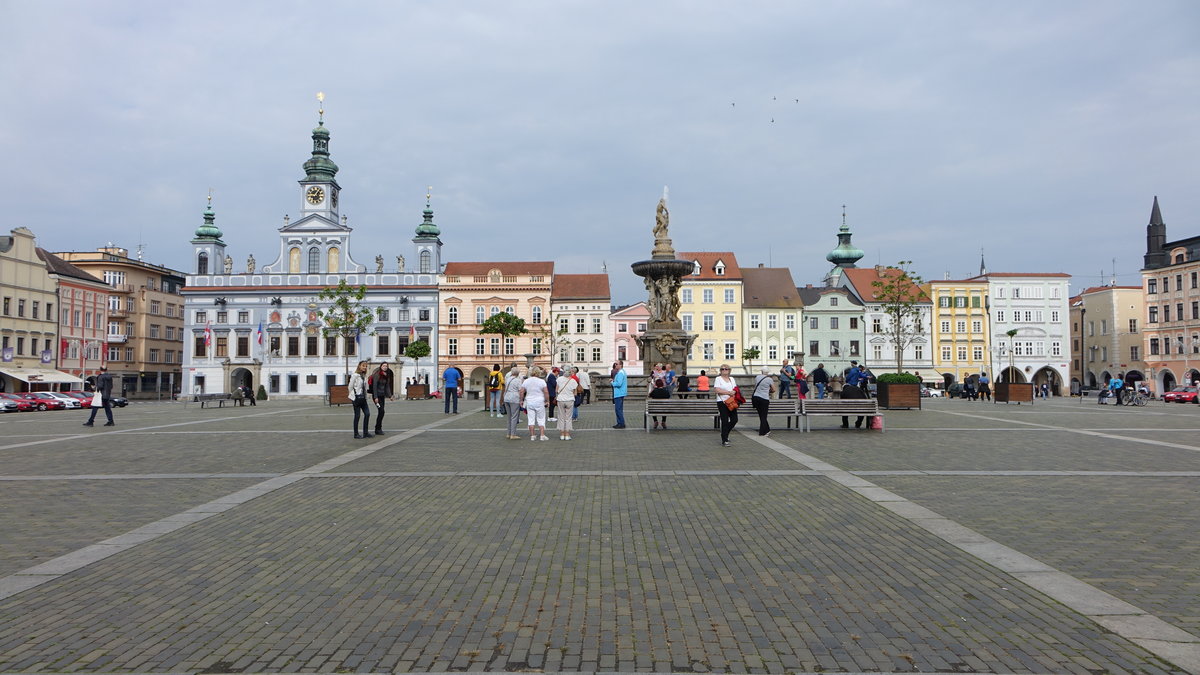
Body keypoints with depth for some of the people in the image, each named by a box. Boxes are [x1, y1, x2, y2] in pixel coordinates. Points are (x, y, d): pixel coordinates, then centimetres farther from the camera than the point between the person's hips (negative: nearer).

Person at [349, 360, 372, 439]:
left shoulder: (364, 376, 11)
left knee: (367, 413, 3)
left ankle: (365, 433, 11)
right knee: (357, 415, -1)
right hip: (357, 398, -7)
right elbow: (350, 387, -8)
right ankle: (356, 434, 8)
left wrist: (365, 397, 9)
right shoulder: (355, 375, -10)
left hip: (363, 398, 7)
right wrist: (353, 397, -6)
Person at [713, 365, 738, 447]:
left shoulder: (732, 379, 17)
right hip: (722, 402, -6)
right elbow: (716, 390, -13)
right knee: (725, 421, -7)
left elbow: (736, 389, 17)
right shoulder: (718, 379, -2)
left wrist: (734, 392, -7)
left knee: (734, 420, 3)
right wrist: (728, 392, -14)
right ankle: (724, 441, 0)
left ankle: (725, 434, 27)